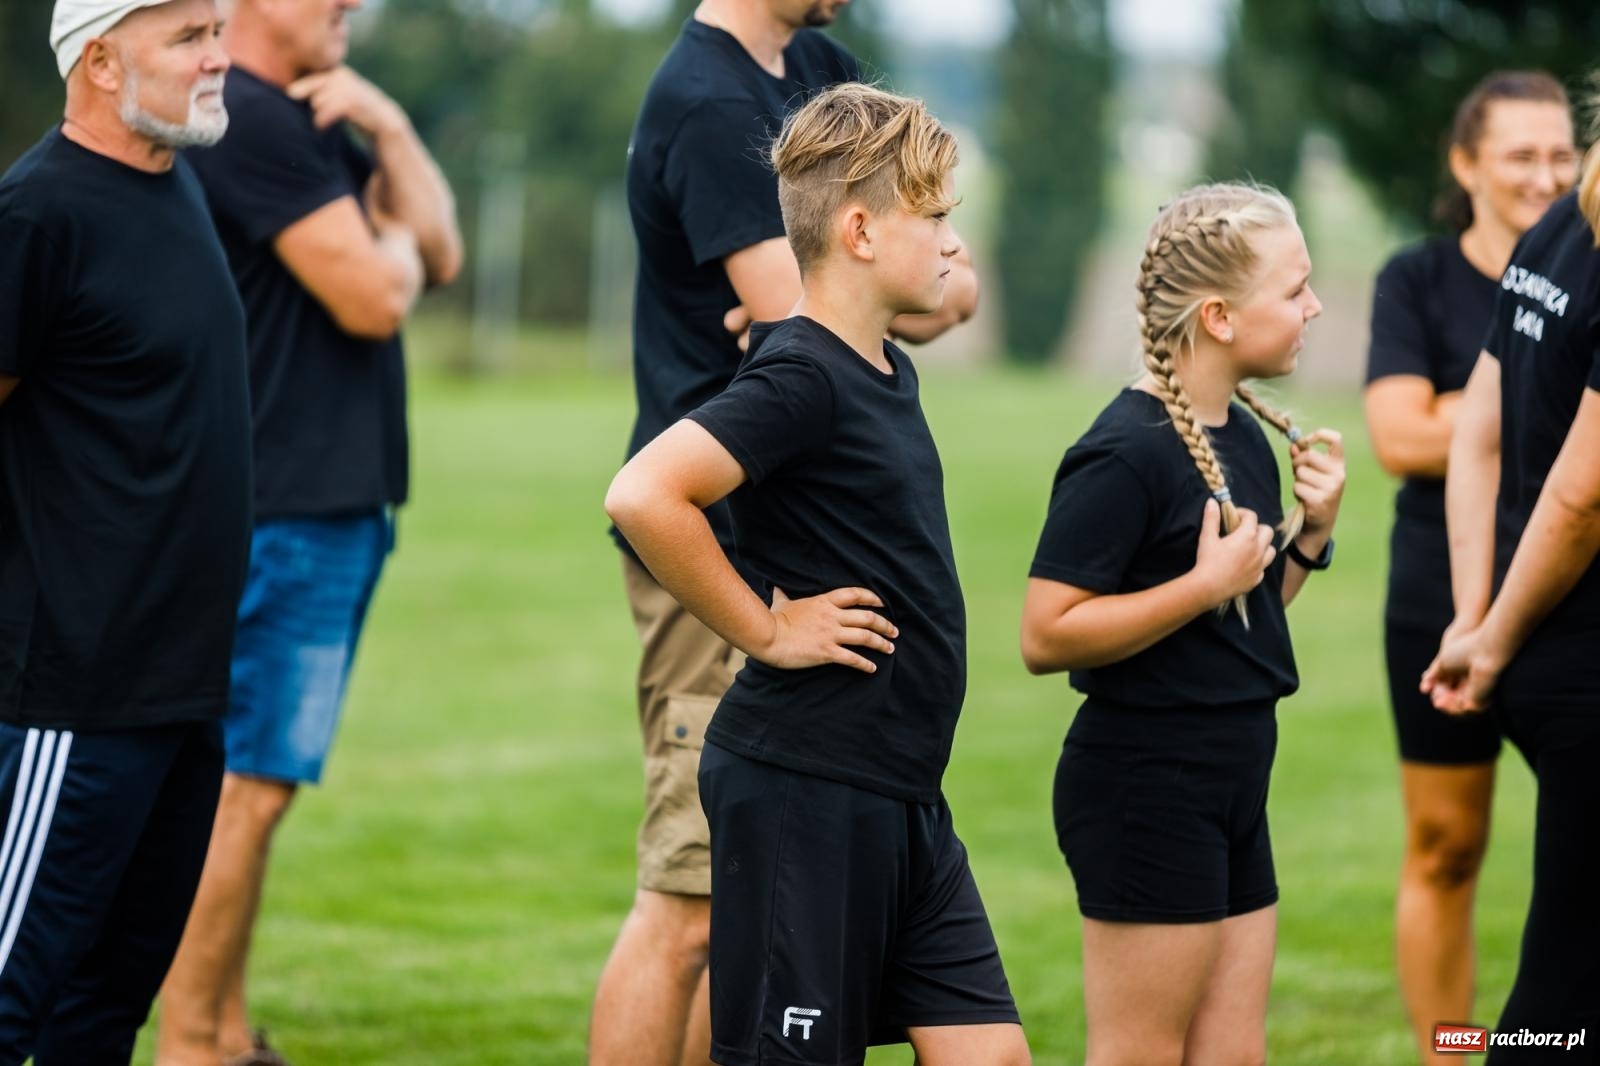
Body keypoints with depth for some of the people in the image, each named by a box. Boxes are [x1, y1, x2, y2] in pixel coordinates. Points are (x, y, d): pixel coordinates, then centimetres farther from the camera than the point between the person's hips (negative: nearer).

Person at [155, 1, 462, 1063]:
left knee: (253, 781, 13)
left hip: (333, 499, 10)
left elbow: (441, 254, 13)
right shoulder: (247, 121, -15)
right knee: (245, 785, -8)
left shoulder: (313, 124, 17)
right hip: (282, 508, -10)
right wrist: (392, 240, 2)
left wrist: (390, 132, 0)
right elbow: (374, 297, -19)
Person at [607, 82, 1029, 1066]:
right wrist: (766, 630, -19)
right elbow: (644, 496, -29)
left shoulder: (887, 374, 13)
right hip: (804, 789, -9)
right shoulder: (801, 377, -16)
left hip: (898, 793, 9)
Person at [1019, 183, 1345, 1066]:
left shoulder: (1245, 436, 10)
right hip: (1145, 785, -9)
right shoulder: (1126, 453, -18)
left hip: (1230, 787, 9)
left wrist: (1312, 529, 4)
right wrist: (1203, 586, -22)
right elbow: (1046, 636, -21)